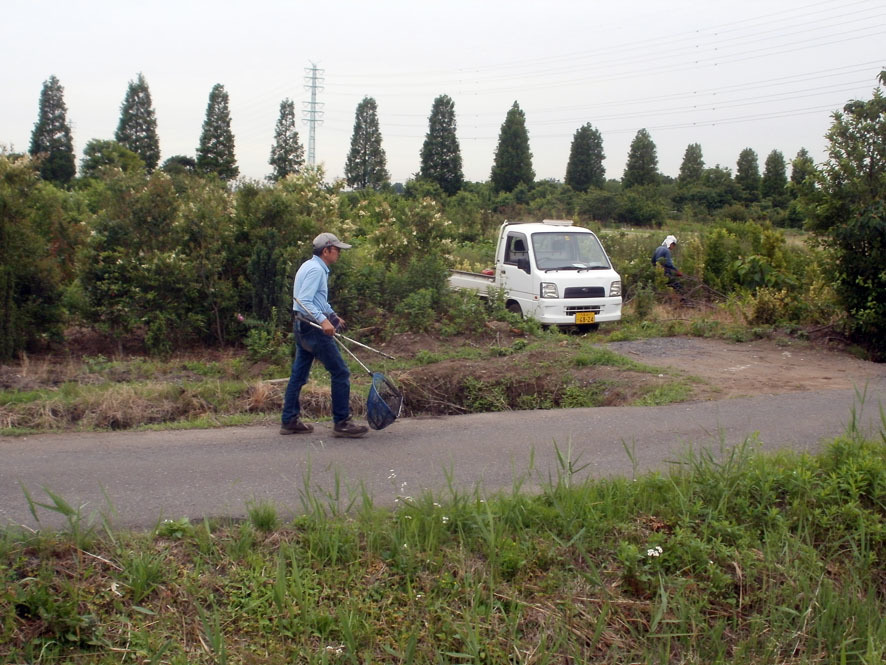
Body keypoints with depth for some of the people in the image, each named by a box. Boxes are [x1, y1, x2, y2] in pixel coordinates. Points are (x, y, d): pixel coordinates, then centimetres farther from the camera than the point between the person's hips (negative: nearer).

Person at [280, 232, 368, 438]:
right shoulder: (316, 270, -16)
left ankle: (290, 421, 17)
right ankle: (341, 423, -4)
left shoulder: (311, 266, 17)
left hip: (302, 327, 11)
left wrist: (333, 315, 33)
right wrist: (323, 320, -34)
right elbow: (304, 302, -24)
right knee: (340, 373, -6)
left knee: (299, 374, 12)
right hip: (313, 328, -11)